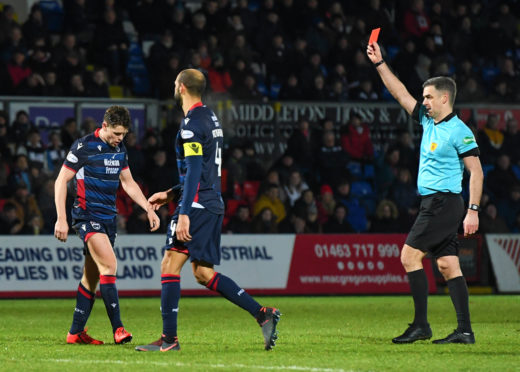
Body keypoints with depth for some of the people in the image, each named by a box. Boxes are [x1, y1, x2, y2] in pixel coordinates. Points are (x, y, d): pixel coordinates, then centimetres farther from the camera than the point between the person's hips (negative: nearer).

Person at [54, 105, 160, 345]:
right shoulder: (83, 146, -9)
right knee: (109, 264, -21)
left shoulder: (119, 149, 11)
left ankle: (76, 332, 15)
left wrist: (149, 209, 15)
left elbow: (128, 183, 23)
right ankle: (117, 328, -23)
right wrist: (61, 219, -12)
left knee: (92, 276, 8)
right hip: (87, 215, -7)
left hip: (108, 217, 7)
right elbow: (61, 181, -7)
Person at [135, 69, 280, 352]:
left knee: (170, 264, -7)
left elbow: (194, 171, -20)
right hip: (213, 204, 10)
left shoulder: (192, 123, -12)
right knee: (202, 273, 10)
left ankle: (169, 338, -8)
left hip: (198, 206, -10)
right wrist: (170, 194, 29)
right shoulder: (210, 119, 18)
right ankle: (263, 314, 3)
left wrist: (184, 214, -24)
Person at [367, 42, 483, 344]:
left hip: (443, 203, -8)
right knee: (448, 264, 4)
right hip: (433, 203, 8)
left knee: (410, 255, -11)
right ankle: (465, 331, 1)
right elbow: (401, 94, 20)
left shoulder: (459, 132, -12)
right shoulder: (428, 120, 13)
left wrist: (473, 211, -20)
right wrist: (380, 64, 15)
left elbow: (476, 172, -14)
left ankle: (421, 325, -11)